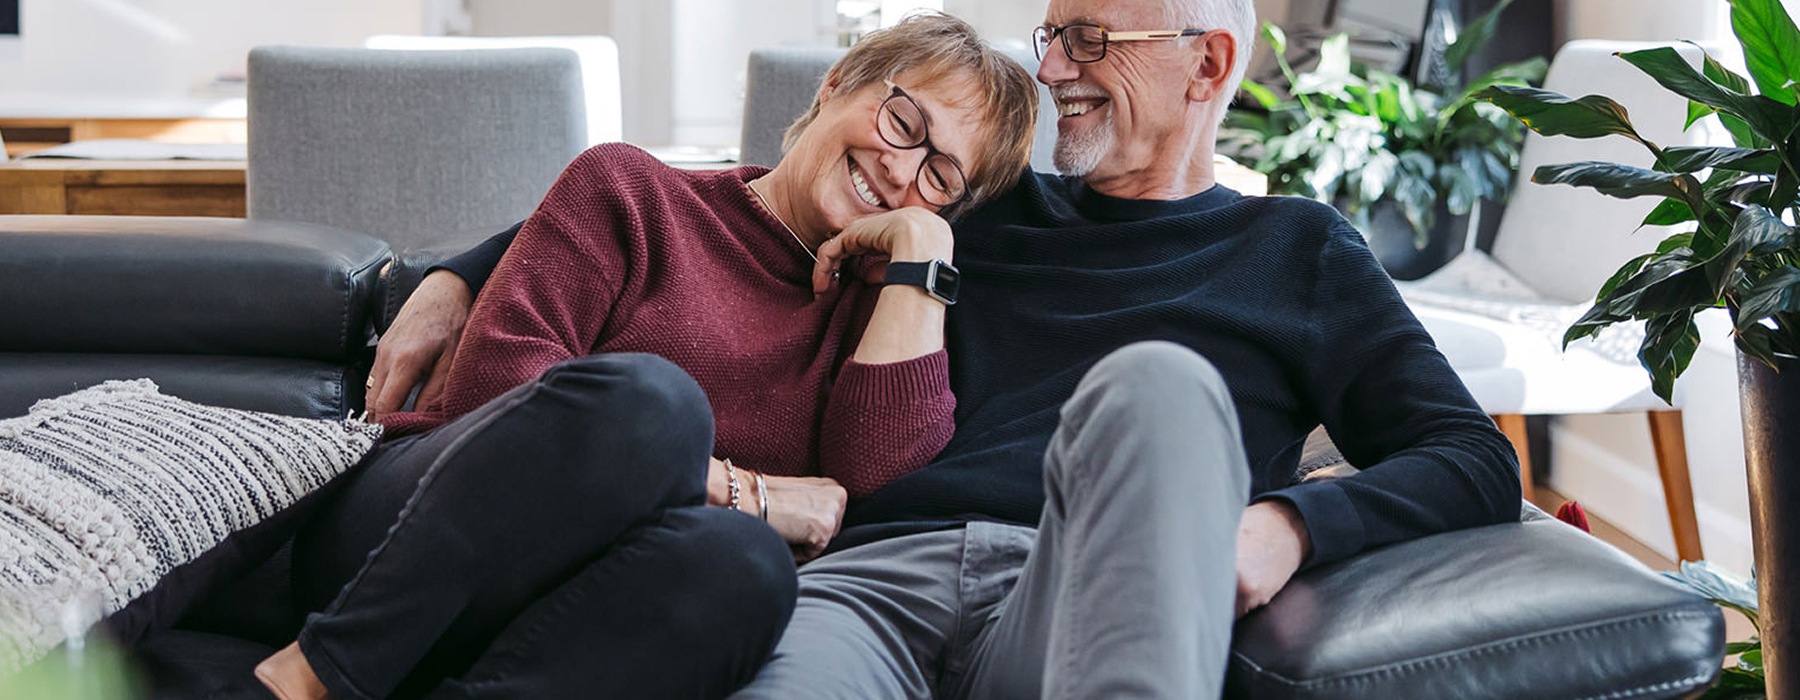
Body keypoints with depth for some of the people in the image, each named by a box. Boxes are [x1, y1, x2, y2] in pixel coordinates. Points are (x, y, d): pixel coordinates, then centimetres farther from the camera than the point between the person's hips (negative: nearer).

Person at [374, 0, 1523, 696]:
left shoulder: (1299, 253, 25)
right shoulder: (984, 213, 31)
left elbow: (1477, 462, 14)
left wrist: (1291, 521, -7)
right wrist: (461, 276, 19)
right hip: (876, 576, 1)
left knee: (1155, 380, -35)